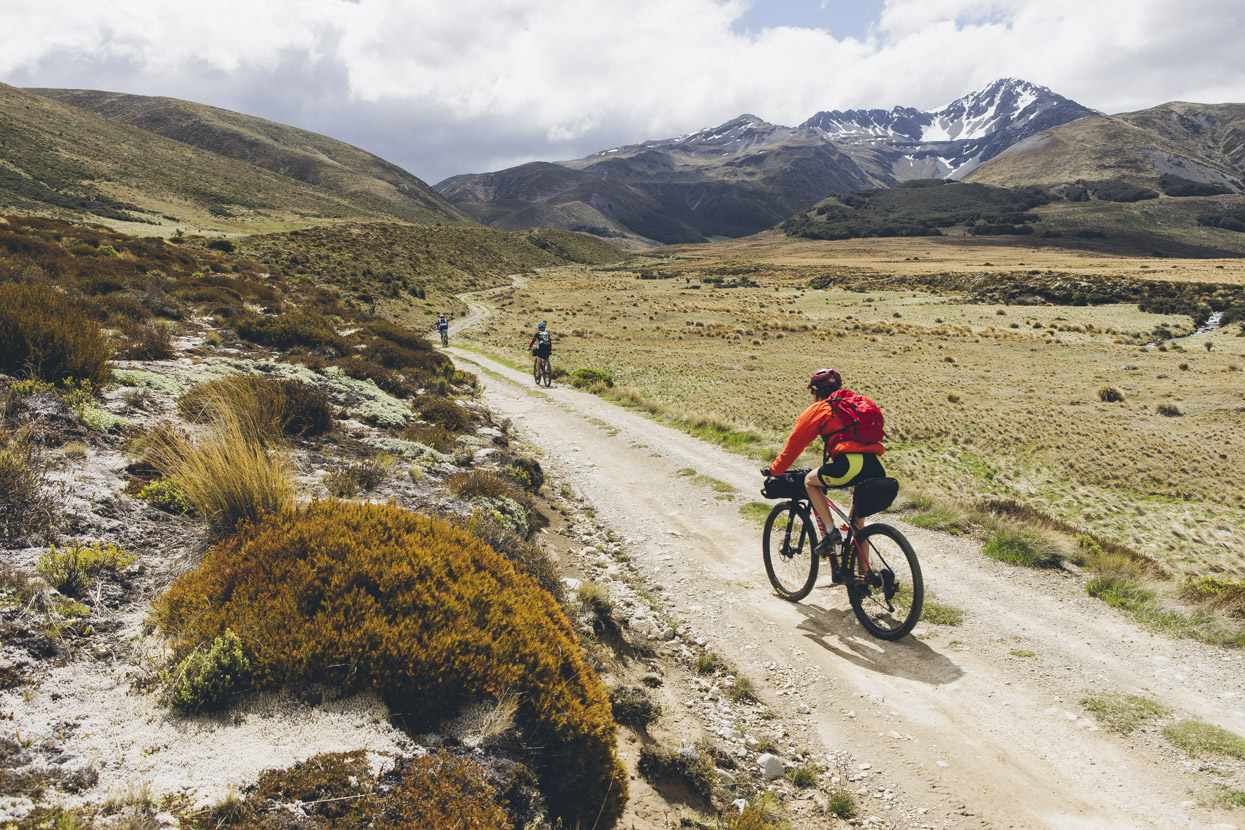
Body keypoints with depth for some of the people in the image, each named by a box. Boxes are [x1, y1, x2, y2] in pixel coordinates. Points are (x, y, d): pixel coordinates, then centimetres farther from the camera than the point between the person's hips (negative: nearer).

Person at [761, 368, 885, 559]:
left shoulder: (817, 409, 14)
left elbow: (794, 443, 18)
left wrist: (774, 469, 31)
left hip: (851, 463, -6)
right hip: (877, 466, 6)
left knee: (810, 481, 20)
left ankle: (831, 531, 5)